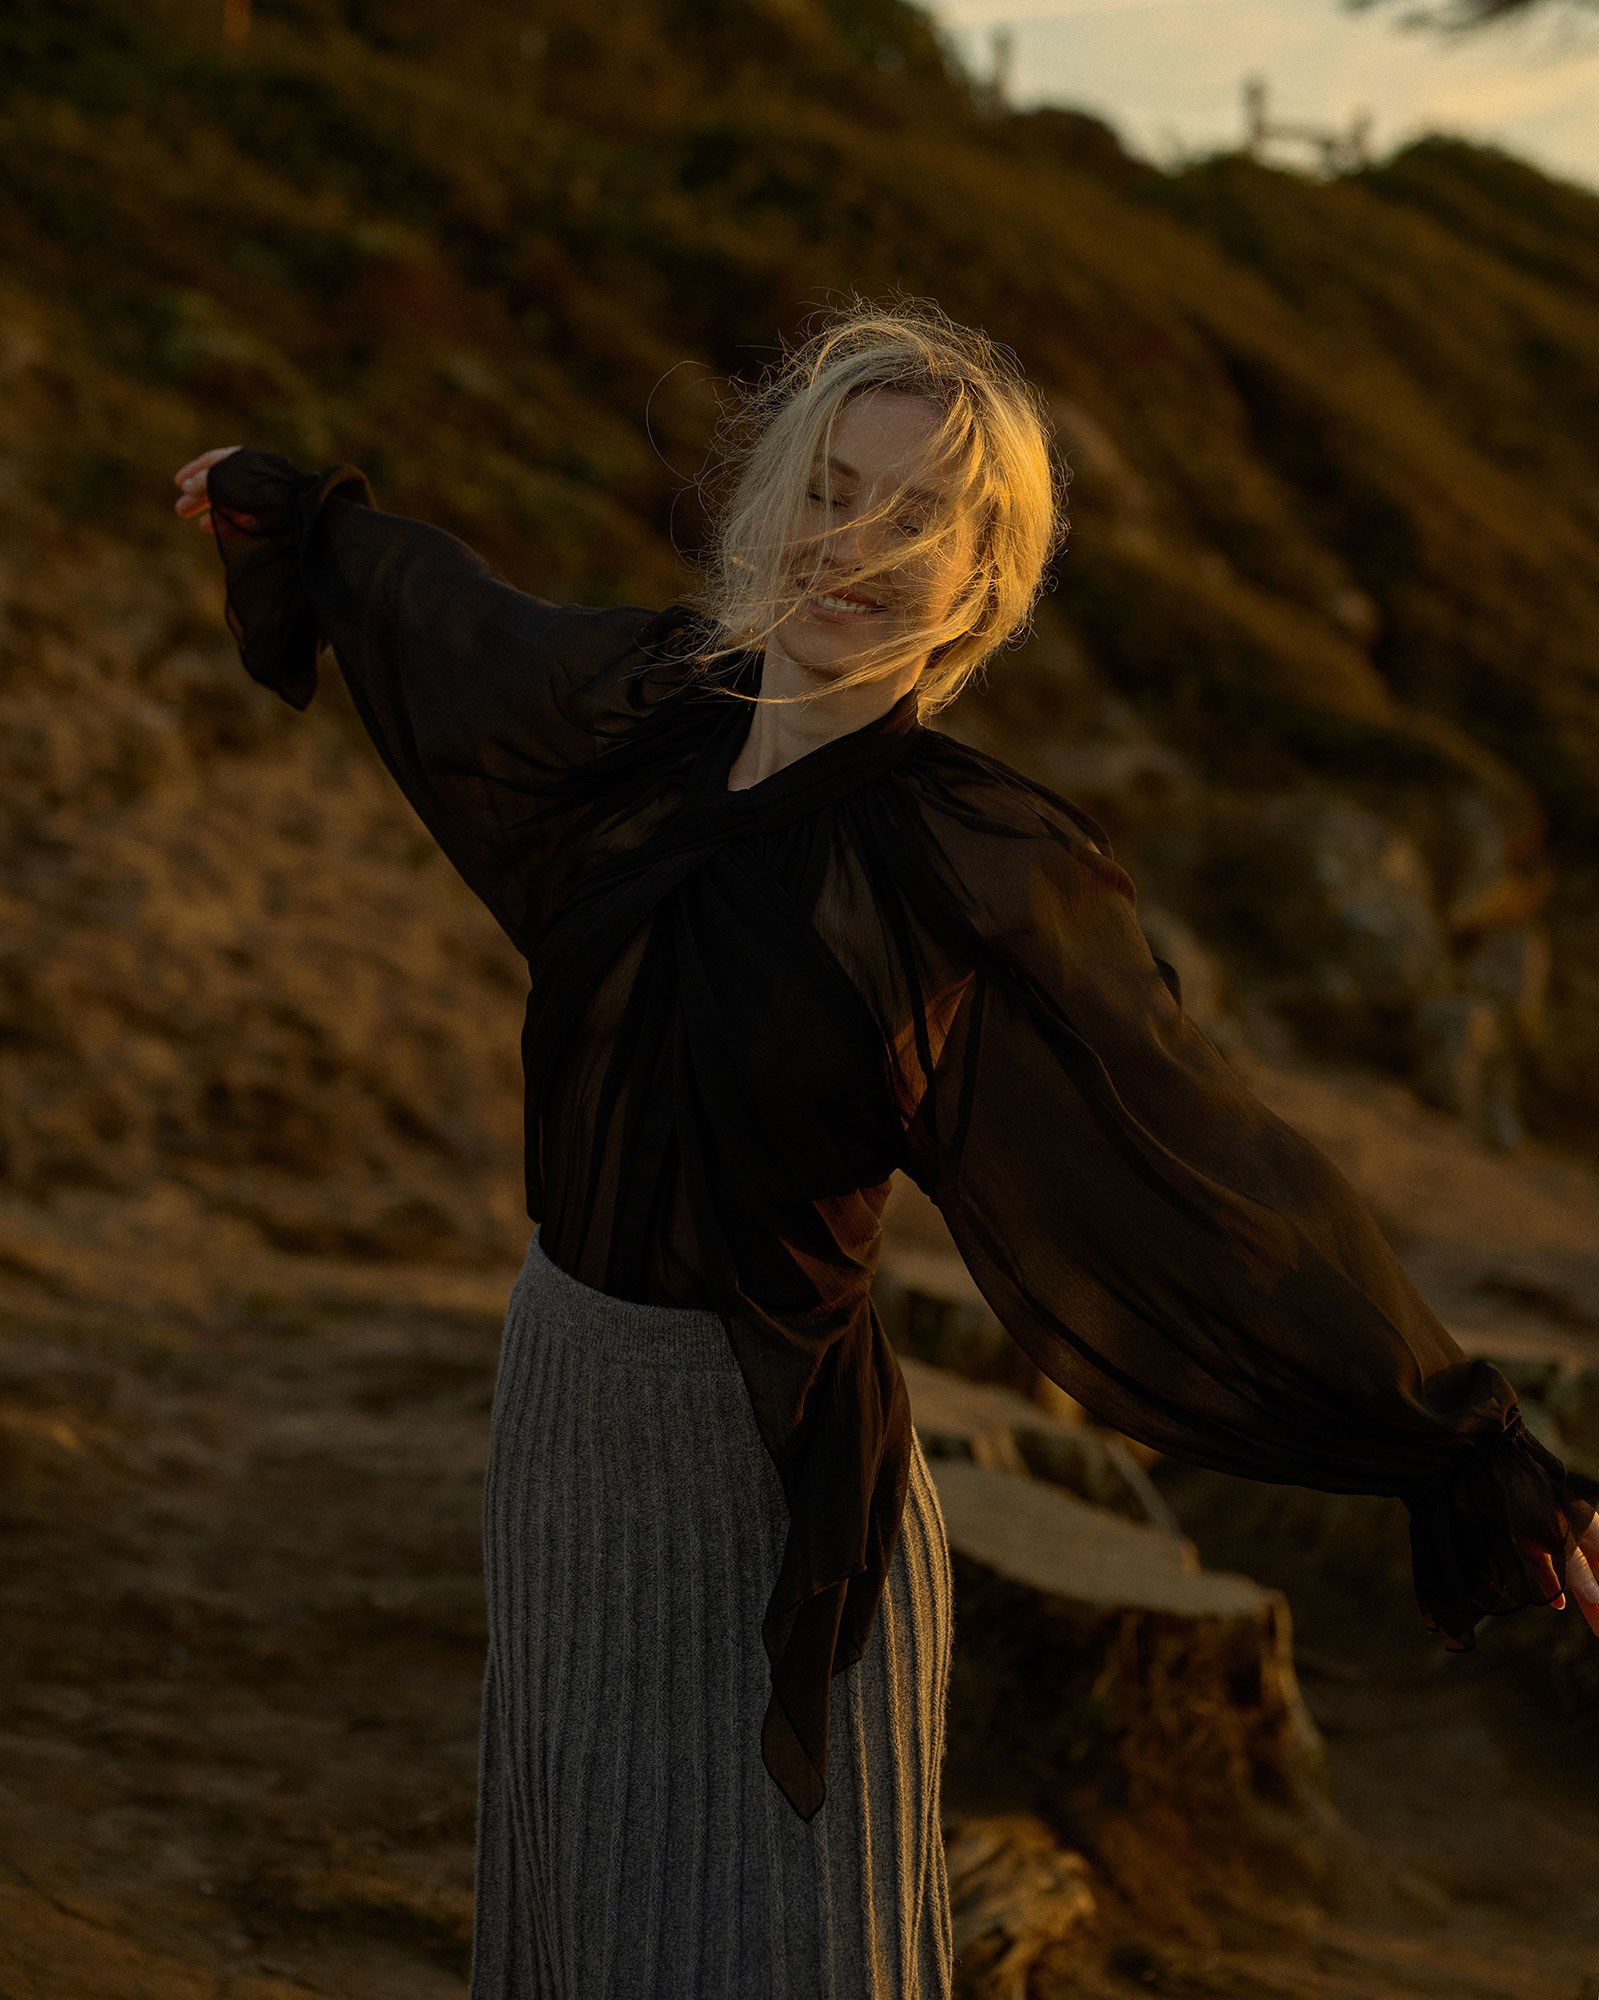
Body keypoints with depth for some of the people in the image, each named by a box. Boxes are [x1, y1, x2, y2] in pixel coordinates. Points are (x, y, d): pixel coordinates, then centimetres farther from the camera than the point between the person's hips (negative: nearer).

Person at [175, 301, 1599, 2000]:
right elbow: (473, 643, 19)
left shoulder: (984, 869, -19)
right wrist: (297, 520, 37)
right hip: (570, 1395, 6)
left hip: (768, 1470, -6)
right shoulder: (667, 705, -3)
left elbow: (1213, 1162, -15)